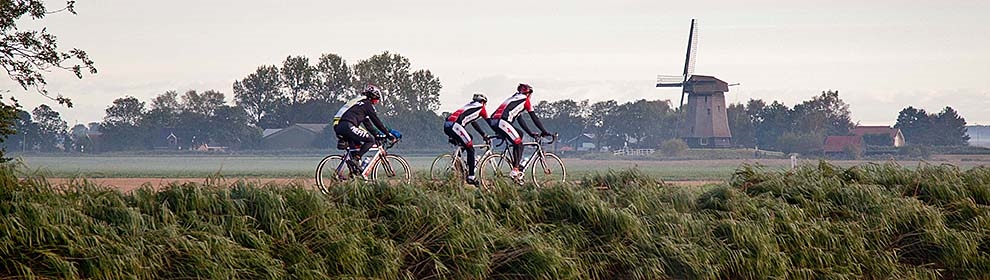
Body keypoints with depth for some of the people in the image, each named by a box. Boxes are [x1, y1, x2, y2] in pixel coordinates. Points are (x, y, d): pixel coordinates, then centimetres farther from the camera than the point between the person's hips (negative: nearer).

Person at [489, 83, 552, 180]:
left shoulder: (514, 99, 33)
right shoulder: (525, 99, 10)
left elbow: (520, 121, 36)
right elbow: (534, 117, 10)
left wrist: (531, 133, 37)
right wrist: (544, 132, 16)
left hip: (494, 122, 8)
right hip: (502, 122, -8)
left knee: (519, 134, 22)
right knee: (518, 144, -2)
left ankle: (517, 164, 17)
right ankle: (515, 170, -11)